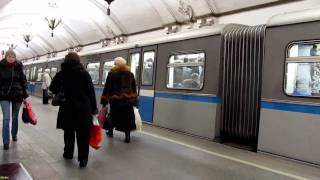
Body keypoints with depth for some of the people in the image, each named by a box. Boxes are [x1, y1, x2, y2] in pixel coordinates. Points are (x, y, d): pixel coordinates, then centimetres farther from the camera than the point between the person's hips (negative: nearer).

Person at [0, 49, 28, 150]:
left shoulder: (19, 67, -1)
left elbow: (23, 81, 4)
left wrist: (25, 94, 2)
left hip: (17, 95, 2)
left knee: (15, 117, 14)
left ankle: (14, 135, 34)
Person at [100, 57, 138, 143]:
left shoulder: (112, 74, -1)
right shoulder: (130, 74, 7)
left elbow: (107, 88, -3)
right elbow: (134, 88, 9)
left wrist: (104, 101, 0)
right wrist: (134, 101, 14)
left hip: (115, 100, -1)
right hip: (128, 100, 1)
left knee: (113, 116, 16)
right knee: (127, 118, 3)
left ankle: (110, 131, 34)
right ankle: (127, 136, 1)